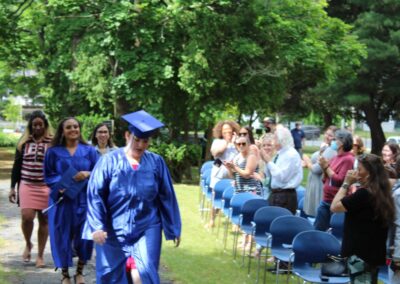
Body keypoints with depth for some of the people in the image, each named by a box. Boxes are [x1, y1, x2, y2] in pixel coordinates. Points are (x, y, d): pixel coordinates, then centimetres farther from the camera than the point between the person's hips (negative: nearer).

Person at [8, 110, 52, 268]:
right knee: (27, 217, -13)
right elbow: (17, 166, 10)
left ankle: (40, 255, 15)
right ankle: (28, 244, 16)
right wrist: (12, 187, 7)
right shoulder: (24, 142, 6)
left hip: (47, 187, -1)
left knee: (44, 220, 4)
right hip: (27, 186, 1)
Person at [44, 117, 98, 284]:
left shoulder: (89, 151, 6)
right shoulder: (53, 152, 3)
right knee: (63, 236, 1)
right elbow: (48, 176, 3)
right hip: (62, 200, -1)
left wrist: (88, 174, -17)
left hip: (84, 199, 1)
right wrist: (60, 186, -15)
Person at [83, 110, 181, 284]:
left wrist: (174, 228, 9)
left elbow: (166, 197, 6)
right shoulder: (109, 161, -6)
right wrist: (97, 226, -18)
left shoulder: (156, 162, 0)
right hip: (113, 230, 0)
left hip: (147, 229, 0)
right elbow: (95, 195, -9)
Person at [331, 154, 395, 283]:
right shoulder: (382, 193, 6)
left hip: (360, 252, -9)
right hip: (375, 252, 9)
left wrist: (346, 183, -11)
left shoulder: (363, 193, -21)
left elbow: (334, 207, -15)